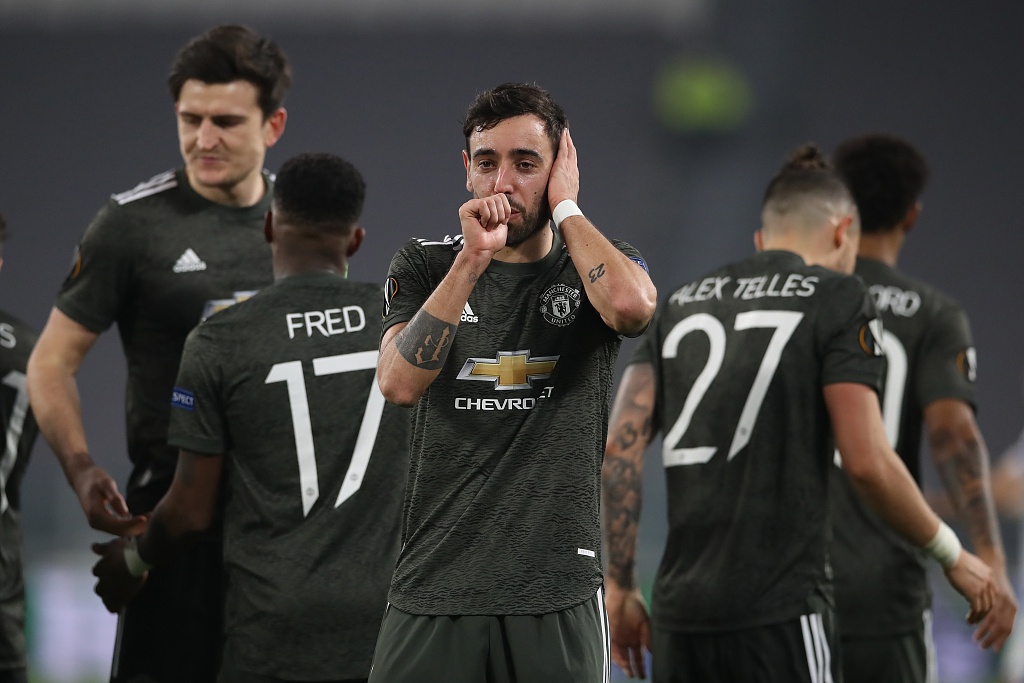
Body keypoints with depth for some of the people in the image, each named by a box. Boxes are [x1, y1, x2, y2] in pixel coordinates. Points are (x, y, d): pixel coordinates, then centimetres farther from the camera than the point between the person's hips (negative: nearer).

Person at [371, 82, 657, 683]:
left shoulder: (595, 265, 6)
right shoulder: (426, 265, 8)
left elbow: (632, 306, -19)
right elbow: (400, 383, -9)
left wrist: (564, 207, -6)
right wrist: (472, 258, -14)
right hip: (435, 584, 1)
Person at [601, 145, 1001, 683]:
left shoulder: (681, 305, 16)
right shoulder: (837, 299, 0)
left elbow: (619, 449, 6)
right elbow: (866, 462, -9)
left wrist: (620, 588, 10)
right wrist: (951, 555, 5)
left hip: (679, 613, 6)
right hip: (778, 615, -6)